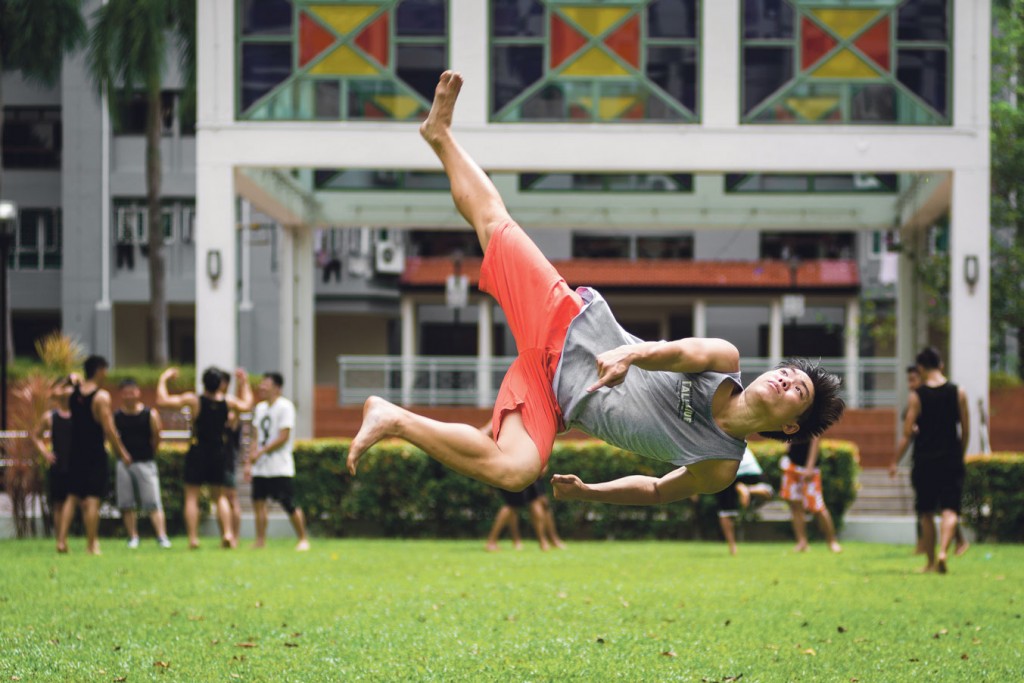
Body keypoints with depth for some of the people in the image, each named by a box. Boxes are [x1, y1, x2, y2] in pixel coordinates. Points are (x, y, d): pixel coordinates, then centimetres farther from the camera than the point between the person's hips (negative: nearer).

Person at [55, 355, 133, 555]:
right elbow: (108, 429, -15)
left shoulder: (74, 391, 5)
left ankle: (61, 540, 4)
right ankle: (92, 545, -1)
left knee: (72, 497, 12)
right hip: (95, 453, -6)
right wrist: (122, 452, -7)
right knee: (92, 499, -3)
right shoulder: (101, 396, -13)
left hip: (76, 452, 6)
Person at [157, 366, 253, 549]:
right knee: (220, 496, 15)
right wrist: (244, 383, 30)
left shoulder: (194, 400, -13)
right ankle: (228, 533, 0)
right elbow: (247, 405, 20)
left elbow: (162, 400, -12)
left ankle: (193, 538, -7)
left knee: (191, 497, 3)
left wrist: (163, 379, 1)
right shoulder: (228, 401, -2)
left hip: (197, 452, -3)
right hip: (219, 453, 3)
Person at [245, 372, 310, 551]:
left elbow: (283, 437, -14)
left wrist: (260, 452, -16)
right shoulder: (260, 408, 15)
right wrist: (250, 461, 10)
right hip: (260, 468, 7)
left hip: (280, 467, -7)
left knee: (289, 504, -8)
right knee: (258, 501, 1)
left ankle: (303, 539, 3)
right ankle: (260, 541, 7)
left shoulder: (285, 407, -8)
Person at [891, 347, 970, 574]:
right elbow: (966, 430, 4)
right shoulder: (958, 393, 0)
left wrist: (895, 462, 3)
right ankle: (943, 552, -26)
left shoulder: (916, 396, -5)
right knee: (950, 511, -3)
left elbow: (907, 434, -6)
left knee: (926, 513, 11)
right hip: (951, 459, 1)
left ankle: (930, 561, 15)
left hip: (924, 461, -1)